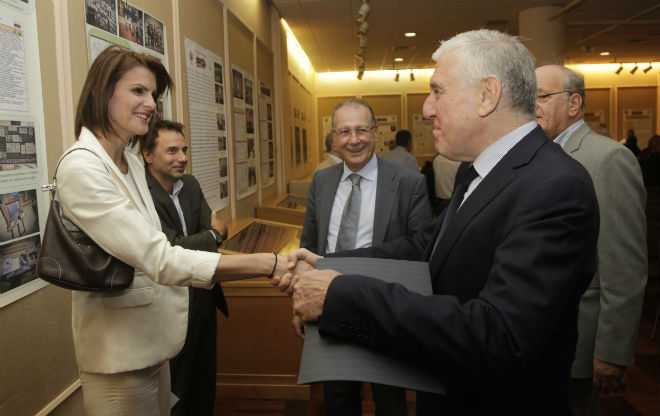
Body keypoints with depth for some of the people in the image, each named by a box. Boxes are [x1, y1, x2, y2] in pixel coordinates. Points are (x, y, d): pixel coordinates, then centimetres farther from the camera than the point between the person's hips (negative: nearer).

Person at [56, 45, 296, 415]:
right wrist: (270, 264, -35)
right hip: (121, 354, -8)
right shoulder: (81, 168, -22)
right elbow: (160, 260, -30)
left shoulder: (132, 163, 7)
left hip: (152, 342, 8)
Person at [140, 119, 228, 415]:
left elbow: (216, 229, 2)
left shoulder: (190, 185, 5)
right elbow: (173, 250, -24)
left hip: (203, 299, 7)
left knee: (204, 383, 22)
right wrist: (213, 234, -8)